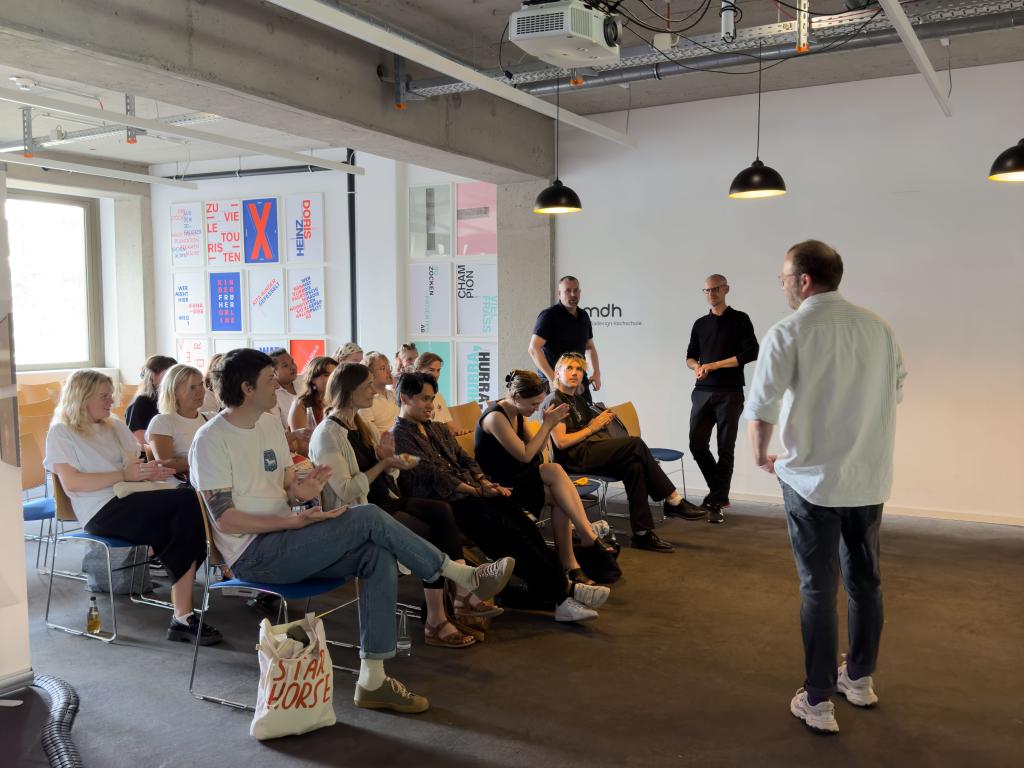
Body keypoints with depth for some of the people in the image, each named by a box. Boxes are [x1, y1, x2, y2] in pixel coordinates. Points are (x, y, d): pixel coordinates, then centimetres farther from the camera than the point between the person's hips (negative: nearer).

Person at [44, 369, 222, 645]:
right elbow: (71, 483, -7)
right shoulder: (61, 432, 6)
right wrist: (123, 475, -14)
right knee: (188, 501, -28)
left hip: (133, 503, 6)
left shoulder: (116, 427, 27)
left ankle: (182, 617, -27)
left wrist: (150, 471, -3)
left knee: (184, 531, -26)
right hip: (102, 511, -6)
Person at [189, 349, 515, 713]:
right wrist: (293, 522, -25)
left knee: (379, 556, -16)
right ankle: (464, 576, -10)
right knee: (369, 517, -22)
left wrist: (300, 492, -9)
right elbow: (225, 520, -17)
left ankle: (373, 680, -13)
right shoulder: (212, 439, -12)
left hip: (284, 544, 8)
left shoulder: (270, 424, 13)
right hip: (252, 554, -8)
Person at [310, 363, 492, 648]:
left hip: (385, 501, 8)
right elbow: (346, 491, -19)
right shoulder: (327, 435, -11)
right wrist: (384, 464, -15)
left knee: (442, 512, -18)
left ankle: (463, 595, -20)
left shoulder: (364, 427, 15)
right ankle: (436, 624, -18)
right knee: (429, 534, -25)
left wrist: (389, 459, -4)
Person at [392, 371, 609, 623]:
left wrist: (486, 484, 0)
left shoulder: (438, 430, 25)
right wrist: (478, 491, -12)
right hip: (443, 503, -8)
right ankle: (561, 591, -21)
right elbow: (430, 474, -11)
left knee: (523, 524, -15)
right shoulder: (398, 437, -2)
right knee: (508, 533, -23)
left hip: (471, 493, 8)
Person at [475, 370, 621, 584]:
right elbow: (525, 455, -20)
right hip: (497, 485, -8)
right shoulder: (495, 417, -17)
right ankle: (589, 537, -21)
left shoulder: (516, 414, 10)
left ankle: (569, 563, -20)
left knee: (560, 498, -20)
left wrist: (549, 424, -3)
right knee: (554, 472, -26)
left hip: (518, 478, 8)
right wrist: (547, 424, -14)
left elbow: (535, 451, 11)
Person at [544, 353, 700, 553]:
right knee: (636, 444, -22)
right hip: (574, 458, -8)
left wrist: (602, 422, 6)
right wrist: (592, 428, -6)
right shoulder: (554, 401, -1)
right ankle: (673, 499, -14)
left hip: (593, 451, 8)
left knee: (633, 465, -21)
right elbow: (561, 442, -13)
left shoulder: (579, 400, 27)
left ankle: (642, 533, -22)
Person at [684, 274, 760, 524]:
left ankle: (716, 502, 5)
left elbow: (751, 353, -8)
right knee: (697, 445, 0)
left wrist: (715, 365, -11)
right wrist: (696, 367, -5)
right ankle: (720, 493, 19)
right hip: (702, 392, 5)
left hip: (730, 393, -4)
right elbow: (690, 356, 19)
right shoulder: (700, 324, 16)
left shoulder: (739, 319, 2)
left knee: (725, 449, -1)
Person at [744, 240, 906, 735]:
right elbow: (896, 390, 12)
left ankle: (818, 701, 11)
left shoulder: (789, 333, -13)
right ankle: (860, 678, 35)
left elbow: (761, 406, -16)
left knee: (818, 588, 4)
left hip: (813, 480, -5)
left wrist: (761, 455, 2)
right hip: (870, 478, 5)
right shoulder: (878, 327, 3)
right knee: (864, 580, 18)